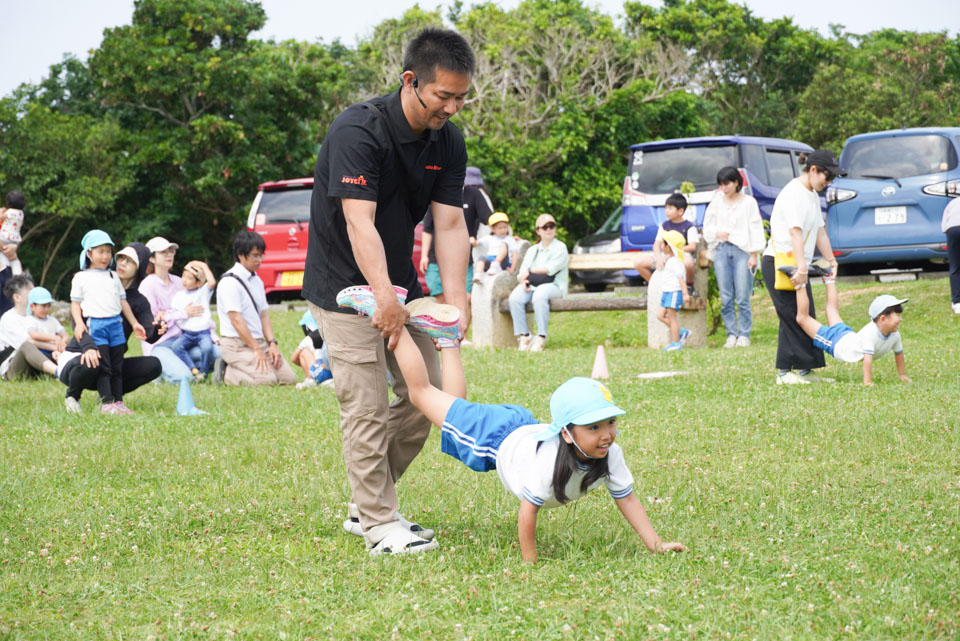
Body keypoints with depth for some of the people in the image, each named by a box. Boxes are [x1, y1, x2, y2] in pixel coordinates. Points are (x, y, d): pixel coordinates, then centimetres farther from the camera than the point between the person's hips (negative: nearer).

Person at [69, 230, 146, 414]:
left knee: (117, 366, 5)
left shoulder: (113, 276, 18)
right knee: (103, 366, -7)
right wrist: (79, 323, -12)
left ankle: (118, 401, 9)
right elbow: (75, 303, 3)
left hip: (116, 323, 4)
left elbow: (122, 301, 20)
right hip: (95, 324, -4)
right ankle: (106, 403, -7)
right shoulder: (81, 277, 5)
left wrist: (134, 323, 17)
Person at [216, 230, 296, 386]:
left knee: (289, 378, -4)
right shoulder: (229, 282, -12)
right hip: (236, 344, -9)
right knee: (267, 379, -27)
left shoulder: (257, 281, 15)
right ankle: (227, 373, -5)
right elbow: (236, 320, -16)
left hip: (258, 342, 9)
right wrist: (256, 350, -16)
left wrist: (272, 343, 0)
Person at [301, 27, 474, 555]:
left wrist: (455, 300, -21)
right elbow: (360, 222, -33)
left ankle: (365, 506, 20)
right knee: (367, 407, -9)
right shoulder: (358, 130, -25)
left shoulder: (449, 143, -4)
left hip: (401, 284, 7)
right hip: (346, 286, -7)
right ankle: (379, 523, 2)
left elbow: (449, 224, -8)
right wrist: (384, 297, -43)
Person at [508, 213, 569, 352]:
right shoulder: (532, 250, 25)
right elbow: (522, 271, 16)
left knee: (539, 295, -40)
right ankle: (523, 336, -23)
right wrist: (523, 281, -7)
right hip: (532, 286, 5)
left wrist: (530, 270, 2)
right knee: (515, 297, -28)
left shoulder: (560, 248, 8)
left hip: (553, 286, -5)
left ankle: (541, 337, -35)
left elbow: (550, 269, -6)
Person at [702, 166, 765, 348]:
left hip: (742, 251, -3)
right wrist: (717, 233, -6)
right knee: (726, 298, 0)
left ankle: (744, 335, 2)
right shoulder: (716, 202, 11)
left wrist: (754, 254, -3)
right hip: (721, 250, 3)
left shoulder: (748, 202, 3)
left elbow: (755, 229, 2)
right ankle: (731, 334, 6)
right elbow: (707, 227, 15)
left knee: (742, 297, -6)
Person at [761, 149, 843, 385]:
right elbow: (795, 232, -26)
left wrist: (831, 261, 14)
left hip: (797, 266, 10)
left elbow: (819, 231, 20)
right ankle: (784, 372, -7)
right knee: (791, 317, -11)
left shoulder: (813, 195, 16)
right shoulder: (793, 193, -16)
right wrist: (801, 268, -34)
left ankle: (805, 370, 10)